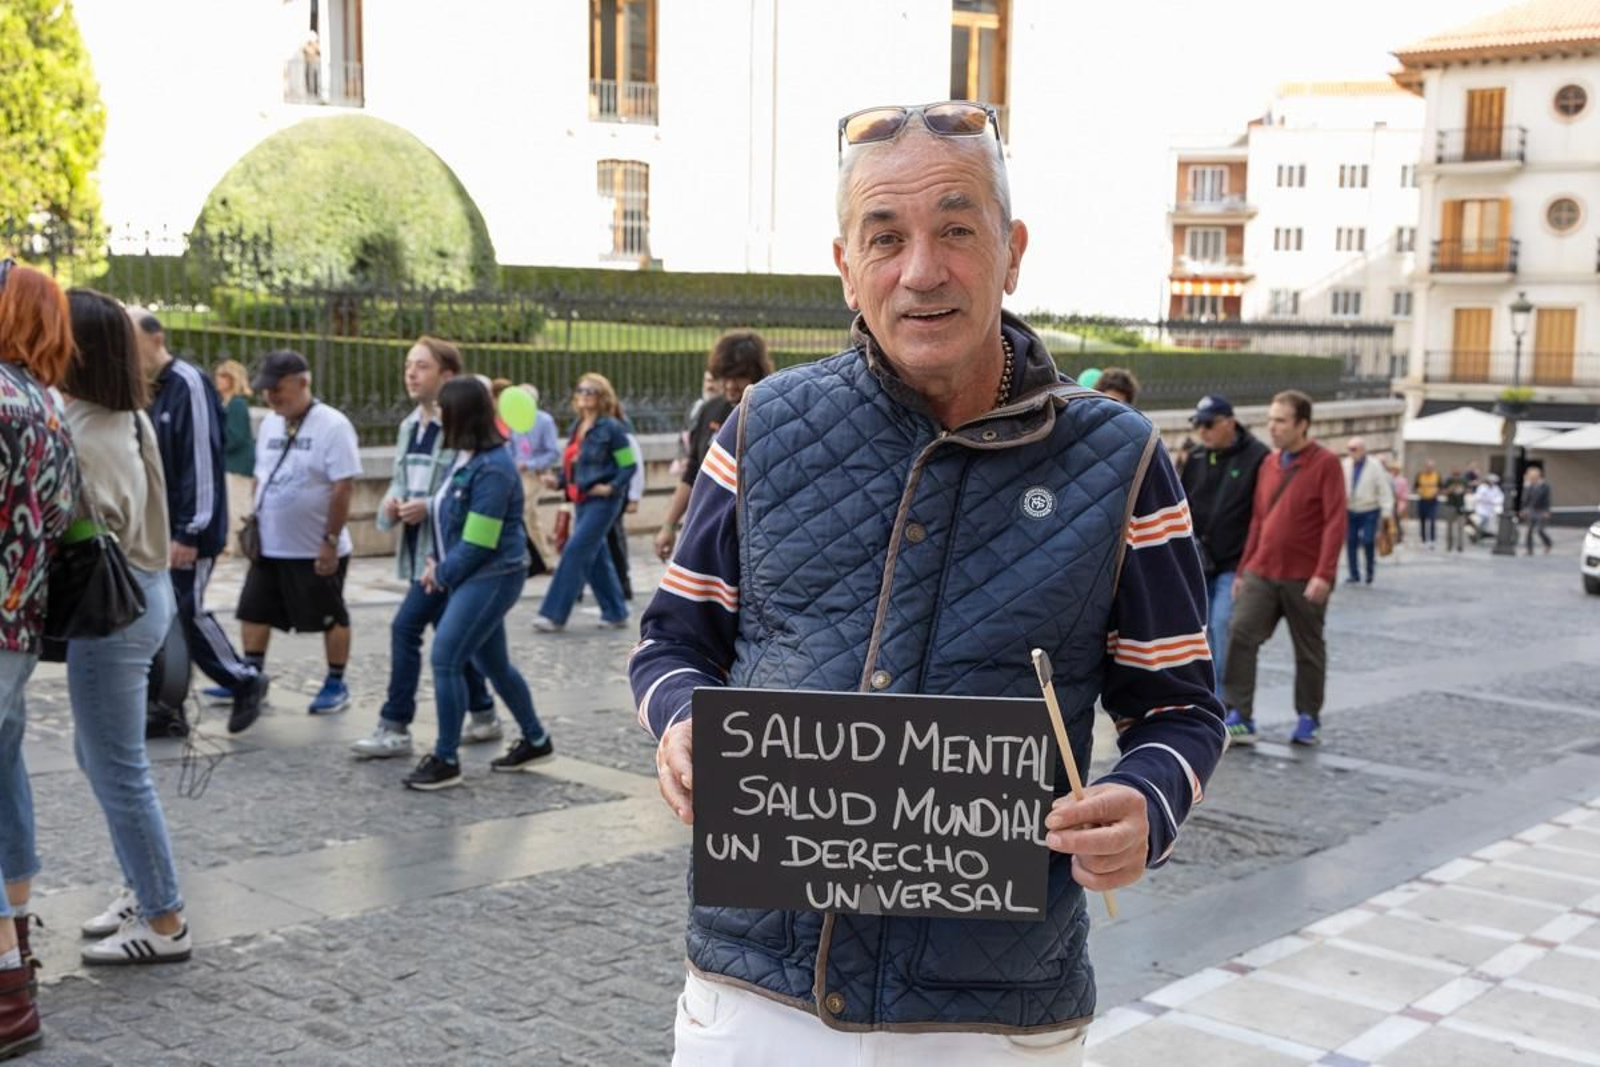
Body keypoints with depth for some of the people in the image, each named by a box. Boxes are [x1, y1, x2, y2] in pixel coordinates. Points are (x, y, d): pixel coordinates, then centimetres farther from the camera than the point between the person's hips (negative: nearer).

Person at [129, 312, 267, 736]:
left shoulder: (188, 384, -15)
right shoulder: (145, 391, 11)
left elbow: (203, 461, -19)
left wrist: (190, 532, -20)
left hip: (187, 530, -8)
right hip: (156, 529, 8)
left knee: (186, 611, -4)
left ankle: (245, 681, 15)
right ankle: (167, 709, 14)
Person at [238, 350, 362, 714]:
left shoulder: (332, 425, -16)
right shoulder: (269, 424, 8)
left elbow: (342, 487, -19)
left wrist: (330, 541, -20)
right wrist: (254, 522, 12)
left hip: (316, 550, -7)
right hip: (269, 546, 7)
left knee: (330, 617, 6)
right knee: (254, 611, 11)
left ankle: (336, 684, 18)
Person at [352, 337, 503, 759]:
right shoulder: (409, 427, 13)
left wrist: (429, 508, -22)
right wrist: (390, 506, 1)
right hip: (417, 551, 8)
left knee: (405, 627, -10)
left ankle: (395, 728, -1)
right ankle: (484, 715, 27)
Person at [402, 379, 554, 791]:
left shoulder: (491, 468, -20)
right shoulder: (466, 458, 8)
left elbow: (479, 543, -21)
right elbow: (450, 517, 17)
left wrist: (442, 575, -10)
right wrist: (437, 563, 3)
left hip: (493, 576, -10)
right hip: (473, 576, 10)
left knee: (445, 659, -11)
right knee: (493, 663, 17)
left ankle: (446, 761, -2)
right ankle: (536, 739, 32)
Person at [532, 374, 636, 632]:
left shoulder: (611, 427, -10)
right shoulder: (578, 427, 12)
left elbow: (629, 465, -10)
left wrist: (611, 488, -19)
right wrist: (558, 480, 2)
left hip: (603, 501, -8)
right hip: (582, 500, 8)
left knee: (575, 552, -10)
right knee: (596, 557, 11)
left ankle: (554, 614, -6)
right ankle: (615, 613, 22)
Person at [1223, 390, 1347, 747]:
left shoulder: (1325, 464, -7)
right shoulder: (1269, 463, 10)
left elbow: (1335, 522, -12)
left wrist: (1324, 574, -19)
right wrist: (1243, 570, 14)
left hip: (1304, 578, -4)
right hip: (1262, 573, 5)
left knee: (1308, 650, 9)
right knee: (1240, 636, -9)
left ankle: (1308, 719, 24)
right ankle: (1239, 718, -5)